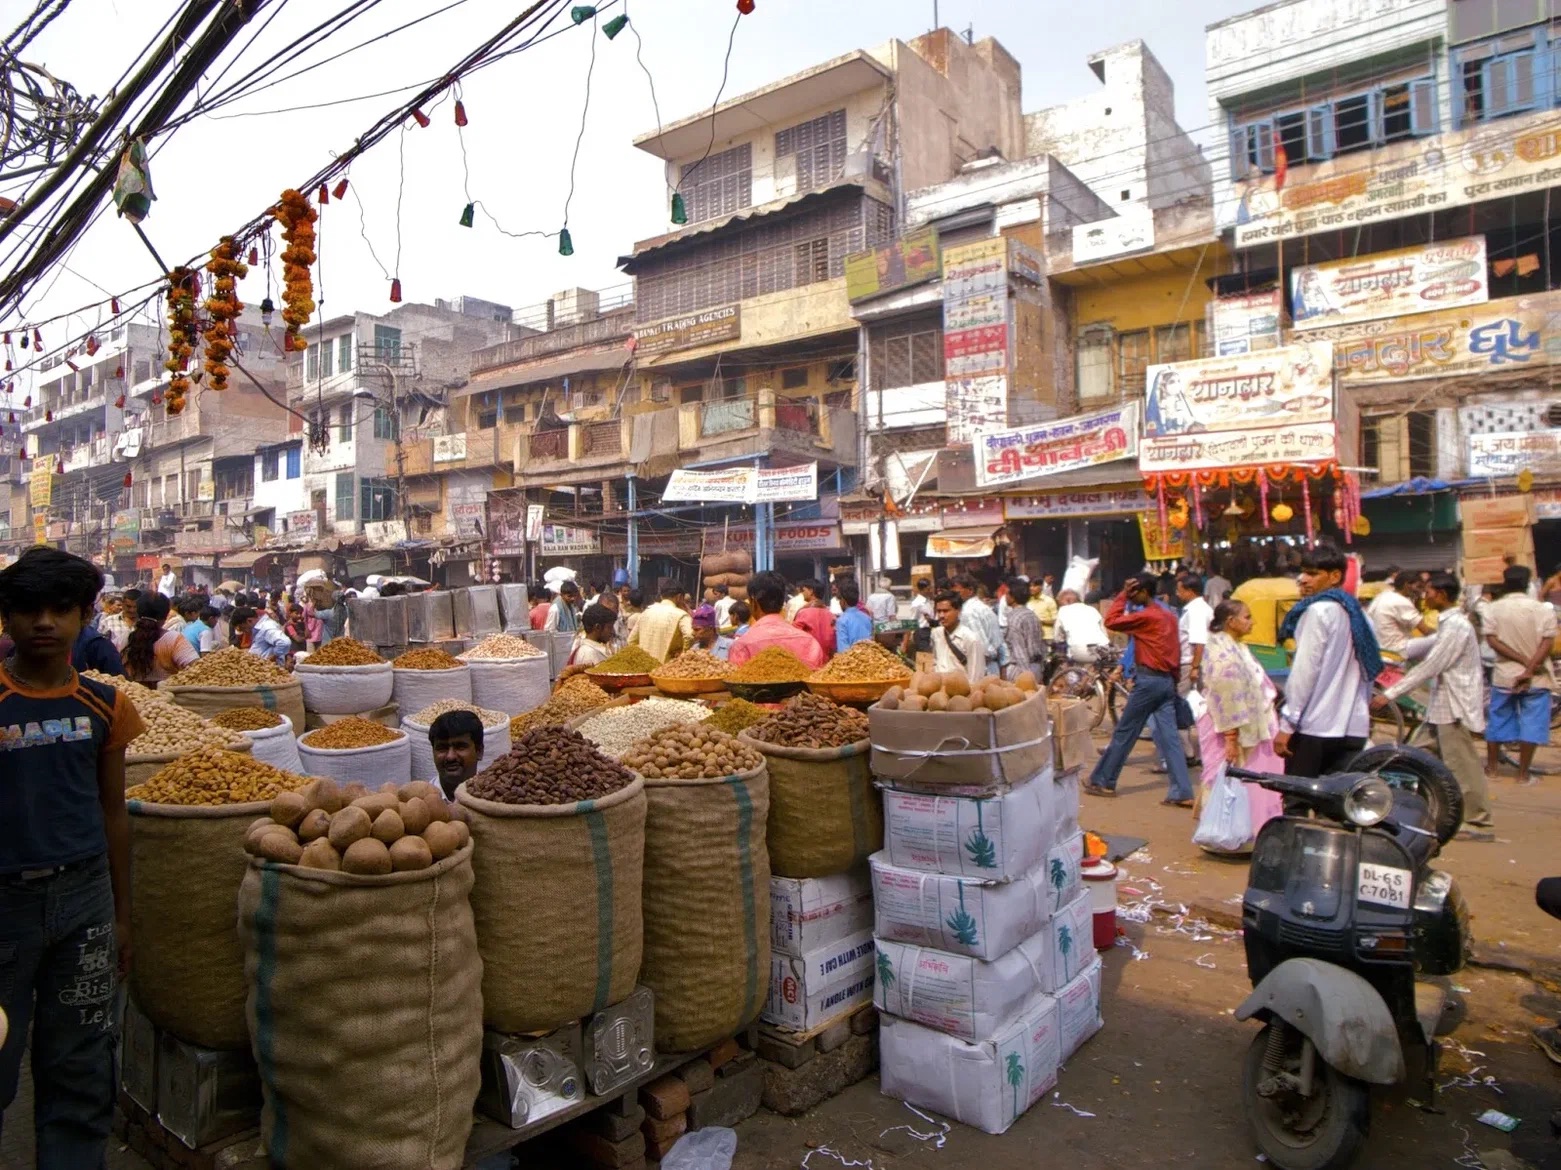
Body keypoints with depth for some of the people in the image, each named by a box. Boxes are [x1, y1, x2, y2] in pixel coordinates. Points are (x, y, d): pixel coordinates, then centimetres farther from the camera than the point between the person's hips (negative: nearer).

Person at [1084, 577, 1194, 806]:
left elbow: (1111, 622, -14)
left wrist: (1123, 595, -8)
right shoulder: (1169, 616, 12)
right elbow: (1176, 652, 15)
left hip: (1148, 681, -8)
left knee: (1123, 734, 2)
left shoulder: (1146, 616, -13)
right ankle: (1183, 793, -1)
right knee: (1169, 737, 4)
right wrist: (1174, 679, 19)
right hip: (1167, 681, 8)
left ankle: (1103, 782, 12)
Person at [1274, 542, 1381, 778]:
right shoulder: (1357, 613, 15)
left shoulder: (1319, 610, -9)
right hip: (1354, 728, 8)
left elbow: (1306, 671, -15)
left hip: (1315, 726, -8)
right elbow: (1370, 672, 18)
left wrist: (1286, 724, -14)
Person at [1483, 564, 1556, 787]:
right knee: (1531, 724, 5)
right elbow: (1546, 644, -13)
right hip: (1536, 678, -1)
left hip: (1503, 675, 1)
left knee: (1498, 721, 13)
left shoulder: (1494, 608, -3)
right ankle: (1524, 773, 7)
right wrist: (1530, 669, -16)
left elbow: (1492, 640, -11)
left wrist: (1522, 659, -13)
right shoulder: (1543, 609, -6)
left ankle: (1492, 766, 25)